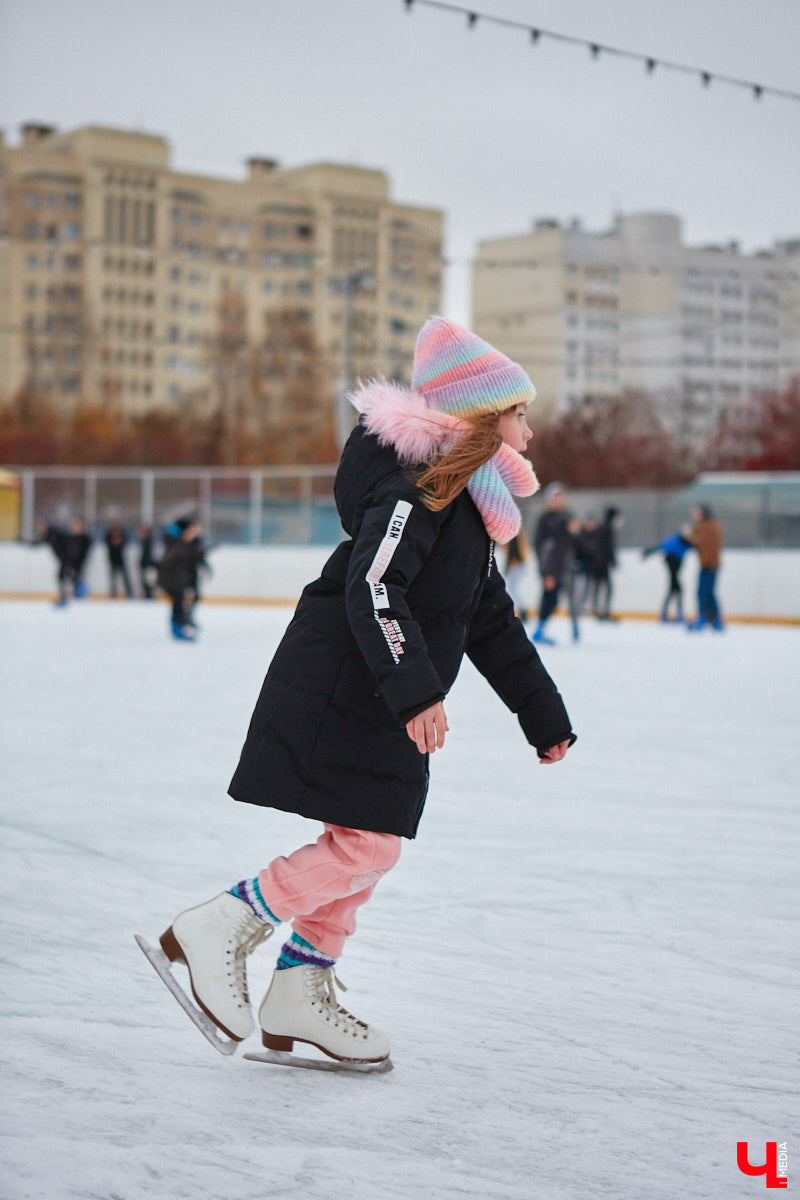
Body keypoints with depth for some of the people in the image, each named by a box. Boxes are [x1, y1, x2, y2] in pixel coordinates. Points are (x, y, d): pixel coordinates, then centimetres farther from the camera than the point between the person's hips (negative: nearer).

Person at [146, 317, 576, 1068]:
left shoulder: (471, 511, 17)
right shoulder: (420, 487, -15)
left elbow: (493, 627, 22)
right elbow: (373, 591, -27)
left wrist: (545, 716, 24)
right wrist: (414, 688, -35)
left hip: (384, 711, 10)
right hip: (336, 694, -10)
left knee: (369, 850, 13)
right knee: (366, 844, -13)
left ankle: (299, 995, 22)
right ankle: (216, 930, -2)